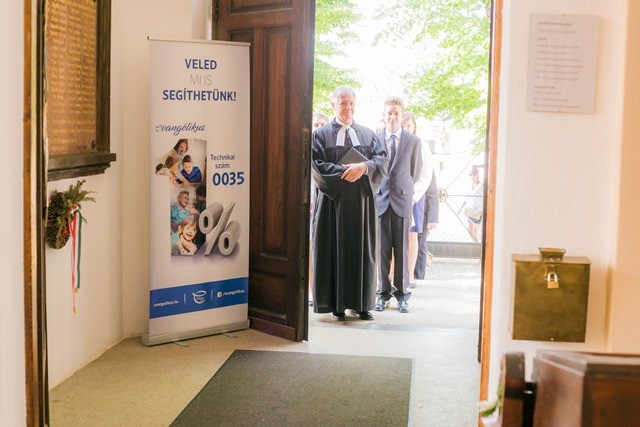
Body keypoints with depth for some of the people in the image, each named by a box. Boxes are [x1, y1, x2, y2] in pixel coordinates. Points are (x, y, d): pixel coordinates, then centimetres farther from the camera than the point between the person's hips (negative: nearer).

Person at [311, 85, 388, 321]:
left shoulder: (368, 134, 15)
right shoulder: (321, 134, 6)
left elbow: (382, 160, 3)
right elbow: (317, 164, -6)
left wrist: (363, 167, -16)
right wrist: (344, 172, -16)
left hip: (362, 201, 3)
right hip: (333, 200, -3)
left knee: (362, 251, 3)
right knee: (334, 251, -1)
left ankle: (360, 303, 10)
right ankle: (335, 304, 3)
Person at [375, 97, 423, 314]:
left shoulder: (414, 141, 4)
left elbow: (416, 171, 13)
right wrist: (375, 191, 10)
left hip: (402, 199, 0)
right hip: (380, 198, 0)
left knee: (402, 249, 3)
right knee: (382, 249, 3)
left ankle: (401, 293, 10)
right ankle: (383, 293, 12)